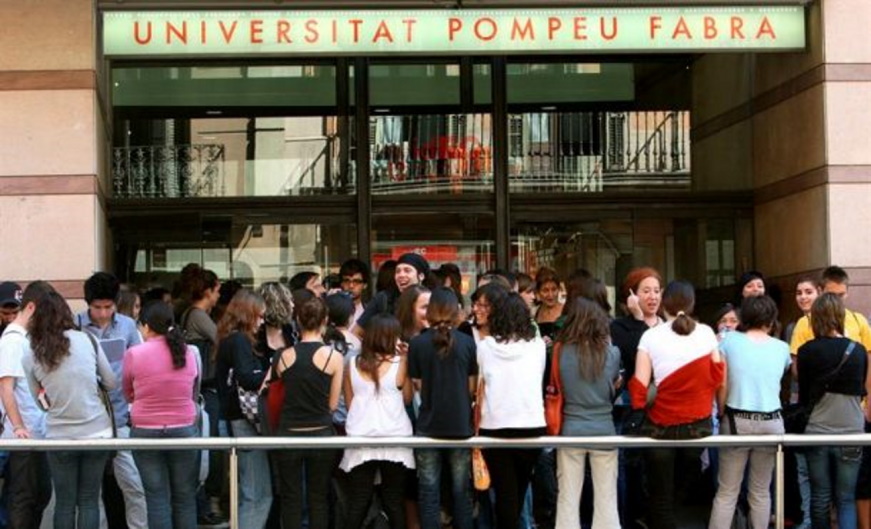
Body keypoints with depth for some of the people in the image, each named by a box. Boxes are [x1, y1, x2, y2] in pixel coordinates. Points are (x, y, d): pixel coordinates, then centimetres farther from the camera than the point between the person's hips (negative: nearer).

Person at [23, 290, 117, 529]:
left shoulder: (31, 355, -4)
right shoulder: (87, 340, -4)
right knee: (89, 501, 7)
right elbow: (111, 383, 4)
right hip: (96, 432, 0)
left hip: (60, 436, 0)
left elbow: (37, 399, 2)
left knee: (64, 503, 10)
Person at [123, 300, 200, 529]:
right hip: (184, 430, 2)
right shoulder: (190, 353, -1)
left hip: (146, 432, -1)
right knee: (185, 498, 8)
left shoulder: (134, 354, -8)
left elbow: (128, 394, 6)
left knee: (157, 499, 4)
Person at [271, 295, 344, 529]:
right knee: (319, 498, 10)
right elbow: (333, 404, -3)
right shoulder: (334, 356, -7)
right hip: (321, 434, -1)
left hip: (289, 434, 1)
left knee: (291, 498, 9)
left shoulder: (285, 356, -2)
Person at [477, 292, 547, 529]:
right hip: (531, 425, 1)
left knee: (505, 492, 1)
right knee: (519, 490, 17)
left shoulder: (484, 346, 1)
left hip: (494, 427, -1)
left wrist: (476, 426, 14)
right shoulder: (538, 345, 4)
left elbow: (479, 391, 6)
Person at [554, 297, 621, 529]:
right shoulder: (612, 352, -7)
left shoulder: (562, 351, -8)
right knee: (606, 498, 8)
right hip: (604, 430, 0)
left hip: (571, 430, 0)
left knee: (568, 498, 6)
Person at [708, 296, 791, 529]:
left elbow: (721, 386, -3)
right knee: (761, 492, 12)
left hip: (737, 420, -2)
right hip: (771, 422, 2)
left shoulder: (729, 340, -2)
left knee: (727, 493, 3)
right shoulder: (781, 348, 5)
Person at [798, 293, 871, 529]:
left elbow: (803, 395, 4)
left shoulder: (807, 351, -7)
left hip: (816, 432, 0)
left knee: (820, 498, 11)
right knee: (846, 499, 6)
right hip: (851, 433, 0)